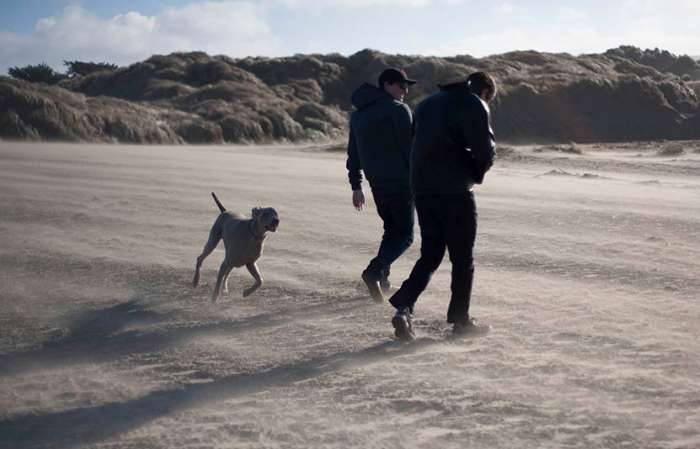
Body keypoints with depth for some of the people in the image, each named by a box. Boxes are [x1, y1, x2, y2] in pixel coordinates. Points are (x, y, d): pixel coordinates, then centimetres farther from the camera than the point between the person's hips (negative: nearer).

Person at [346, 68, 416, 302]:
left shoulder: (359, 114, 14)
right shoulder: (398, 110, -10)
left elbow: (353, 153, 16)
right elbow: (410, 147, -14)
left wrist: (356, 186, 19)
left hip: (376, 183, 7)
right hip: (400, 180, -7)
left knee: (392, 229, 20)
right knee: (404, 234, -3)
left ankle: (382, 277, 15)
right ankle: (374, 272, -19)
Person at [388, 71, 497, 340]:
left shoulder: (428, 104, 19)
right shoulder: (474, 105, -4)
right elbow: (485, 151, -13)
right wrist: (476, 172, 9)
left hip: (422, 189, 6)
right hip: (455, 191, -6)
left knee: (430, 254, 12)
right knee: (462, 258, 6)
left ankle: (404, 307, -6)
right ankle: (460, 319, 12)